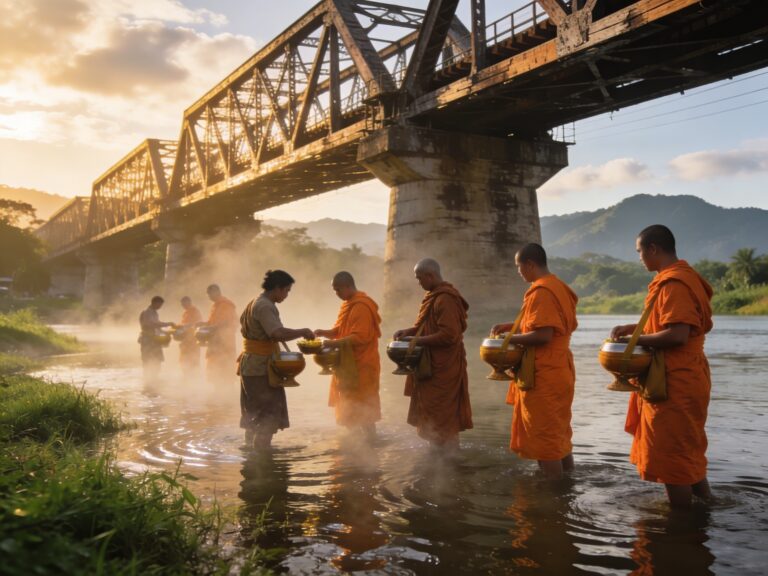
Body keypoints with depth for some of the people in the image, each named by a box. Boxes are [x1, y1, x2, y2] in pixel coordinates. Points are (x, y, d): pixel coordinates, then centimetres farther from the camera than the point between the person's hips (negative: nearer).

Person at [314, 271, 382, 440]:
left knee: (362, 404, -1)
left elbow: (360, 337, -25)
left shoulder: (361, 306, -20)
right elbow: (341, 331, 17)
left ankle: (370, 439, 8)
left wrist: (335, 343, -27)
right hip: (349, 363, 10)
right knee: (350, 403, 15)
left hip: (360, 364, -10)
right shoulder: (349, 304, 12)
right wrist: (324, 333, 0)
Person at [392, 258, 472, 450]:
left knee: (442, 414, -1)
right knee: (432, 412, 18)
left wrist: (417, 340, -21)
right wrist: (409, 331, 3)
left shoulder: (446, 299, -21)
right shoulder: (434, 296, 11)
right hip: (433, 364, 10)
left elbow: (448, 335, -26)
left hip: (442, 367, -10)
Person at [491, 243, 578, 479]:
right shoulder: (558, 287, 13)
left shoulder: (541, 292, -18)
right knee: (559, 435, 18)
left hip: (543, 377, -10)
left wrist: (510, 339, -12)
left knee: (544, 438, -1)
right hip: (558, 372, 10)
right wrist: (512, 326, 15)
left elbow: (542, 335, -25)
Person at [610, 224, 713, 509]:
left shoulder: (674, 283, -19)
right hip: (679, 381, 11)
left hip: (674, 385, -11)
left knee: (672, 457, -1)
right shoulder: (681, 278, 14)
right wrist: (633, 328, 11)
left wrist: (637, 339, -14)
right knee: (688, 453, 19)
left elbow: (676, 335, -27)